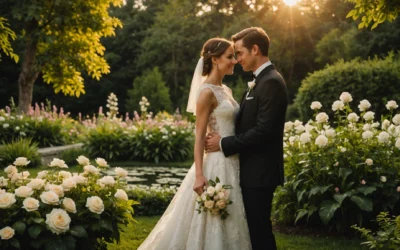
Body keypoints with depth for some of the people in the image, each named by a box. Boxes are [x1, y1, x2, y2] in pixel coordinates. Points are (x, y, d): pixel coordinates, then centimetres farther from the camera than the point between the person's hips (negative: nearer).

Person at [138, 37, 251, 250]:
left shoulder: (225, 90, 13)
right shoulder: (207, 92, -13)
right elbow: (200, 136, -16)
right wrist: (199, 175, -23)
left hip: (231, 163, 9)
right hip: (217, 163, -9)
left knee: (227, 221, 13)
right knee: (213, 224, -2)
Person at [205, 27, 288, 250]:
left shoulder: (271, 82, -17)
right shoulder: (262, 80, 15)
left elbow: (263, 131, -23)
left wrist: (224, 143, -16)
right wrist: (225, 138, 2)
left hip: (260, 173, -10)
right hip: (254, 171, 10)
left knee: (259, 231, -3)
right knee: (255, 229, 16)